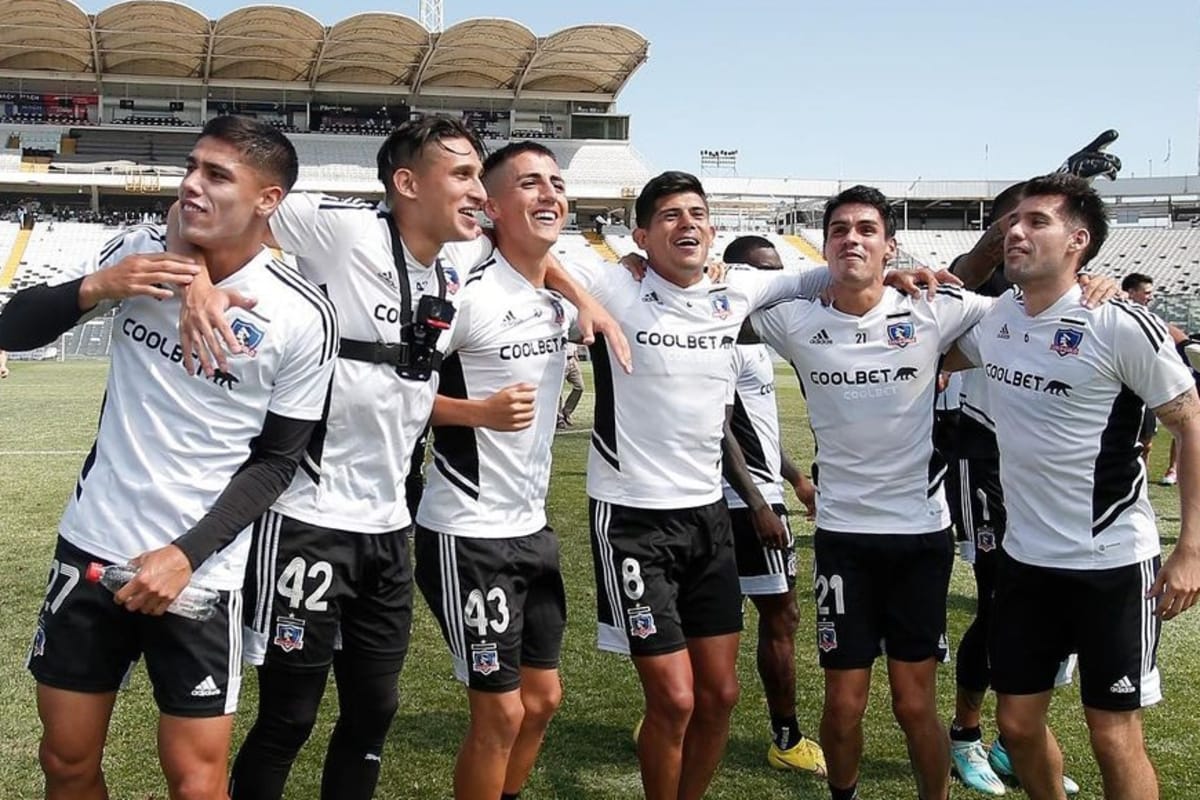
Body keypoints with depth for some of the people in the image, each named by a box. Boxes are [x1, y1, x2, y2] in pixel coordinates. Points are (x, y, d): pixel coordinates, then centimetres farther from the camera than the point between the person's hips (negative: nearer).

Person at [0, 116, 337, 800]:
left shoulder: (304, 318, -13)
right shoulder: (140, 251, -1)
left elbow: (277, 461, -6)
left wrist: (187, 553, -15)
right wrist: (95, 288, -15)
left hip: (199, 570, -3)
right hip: (92, 544, 4)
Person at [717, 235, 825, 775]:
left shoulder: (750, 332, 15)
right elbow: (718, 429, -21)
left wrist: (794, 476, 23)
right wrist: (758, 504, -23)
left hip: (751, 493, 10)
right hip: (749, 498, -10)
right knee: (780, 617, 1)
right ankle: (787, 741, 14)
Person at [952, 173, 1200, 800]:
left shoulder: (1120, 326, -15)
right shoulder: (990, 320, 2)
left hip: (1113, 562, -5)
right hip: (1024, 558, 5)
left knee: (1114, 739, 3)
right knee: (1018, 725, 13)